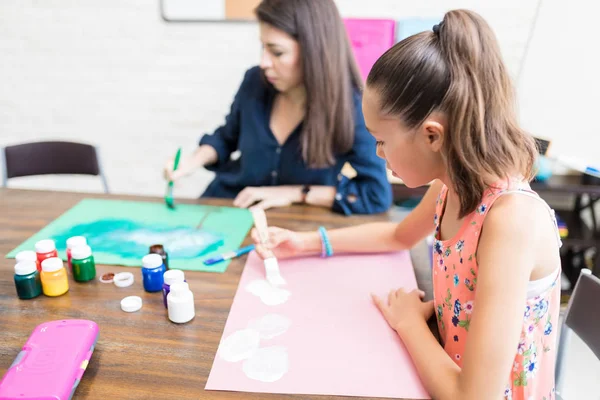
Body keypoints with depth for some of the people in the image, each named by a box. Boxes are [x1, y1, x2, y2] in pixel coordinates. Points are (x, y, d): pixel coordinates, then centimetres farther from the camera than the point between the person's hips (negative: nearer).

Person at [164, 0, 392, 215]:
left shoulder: (348, 107, -18)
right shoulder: (255, 82, -6)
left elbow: (378, 195, -20)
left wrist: (294, 193, -19)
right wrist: (195, 161, -5)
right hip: (227, 207, 3)